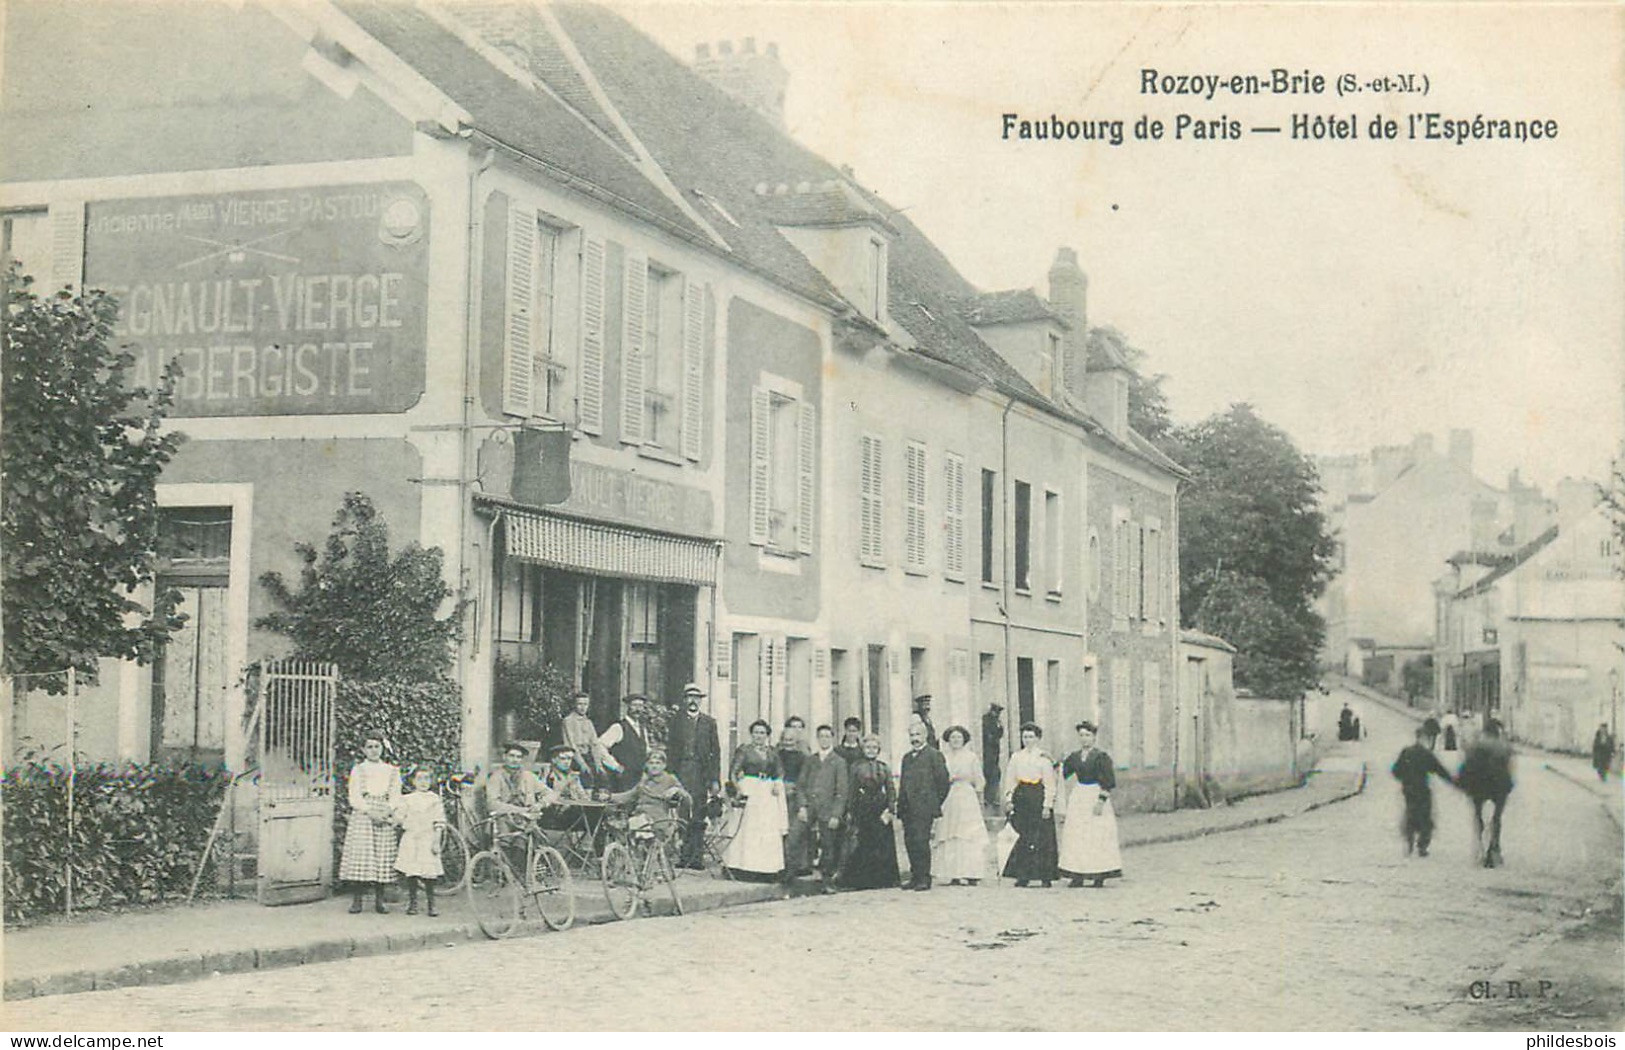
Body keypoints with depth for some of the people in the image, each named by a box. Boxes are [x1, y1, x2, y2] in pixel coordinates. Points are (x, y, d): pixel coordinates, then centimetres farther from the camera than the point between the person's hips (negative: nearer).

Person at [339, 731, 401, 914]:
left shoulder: (391, 771, 14)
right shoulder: (357, 770, 8)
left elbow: (395, 796, 7)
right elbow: (354, 798, 0)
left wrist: (386, 812, -11)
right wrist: (370, 812, -13)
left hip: (384, 818, 1)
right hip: (361, 816, -1)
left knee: (382, 857, -2)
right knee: (359, 856, -7)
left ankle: (379, 900, 3)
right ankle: (357, 900, -2)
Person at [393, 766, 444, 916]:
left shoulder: (435, 800, 5)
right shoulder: (407, 800, 7)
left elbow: (438, 824, 4)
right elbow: (399, 819, 10)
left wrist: (436, 842, -3)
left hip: (427, 840, -1)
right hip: (410, 840, 1)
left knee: (429, 874, -5)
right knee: (411, 873, -1)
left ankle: (431, 904, 4)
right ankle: (412, 903, 9)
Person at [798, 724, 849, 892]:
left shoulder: (839, 762, 4)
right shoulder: (809, 760, 14)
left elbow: (841, 791, 0)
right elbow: (801, 785, 12)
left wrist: (836, 815, -7)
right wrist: (802, 806, -2)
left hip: (827, 810, -2)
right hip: (810, 809, 2)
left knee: (828, 846, -4)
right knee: (810, 844, -4)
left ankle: (828, 880, 3)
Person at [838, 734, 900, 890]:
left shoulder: (885, 768, 9)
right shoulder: (856, 767, 5)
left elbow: (890, 791, 6)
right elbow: (851, 790, 4)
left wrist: (889, 810, -6)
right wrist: (850, 811, -2)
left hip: (880, 811, 2)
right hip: (861, 810, -1)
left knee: (881, 846, 1)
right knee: (860, 846, -3)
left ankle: (881, 880, 8)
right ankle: (860, 881, 3)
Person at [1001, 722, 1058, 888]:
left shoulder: (1044, 759, 0)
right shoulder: (1016, 757, 12)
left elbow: (1049, 785, -2)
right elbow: (1010, 780, 14)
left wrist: (1047, 805, -9)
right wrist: (1009, 799, 3)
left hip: (1038, 799, -3)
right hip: (1021, 799, 3)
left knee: (1042, 836, -4)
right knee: (1023, 835, -1)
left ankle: (1046, 877, 3)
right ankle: (1023, 876, 1)